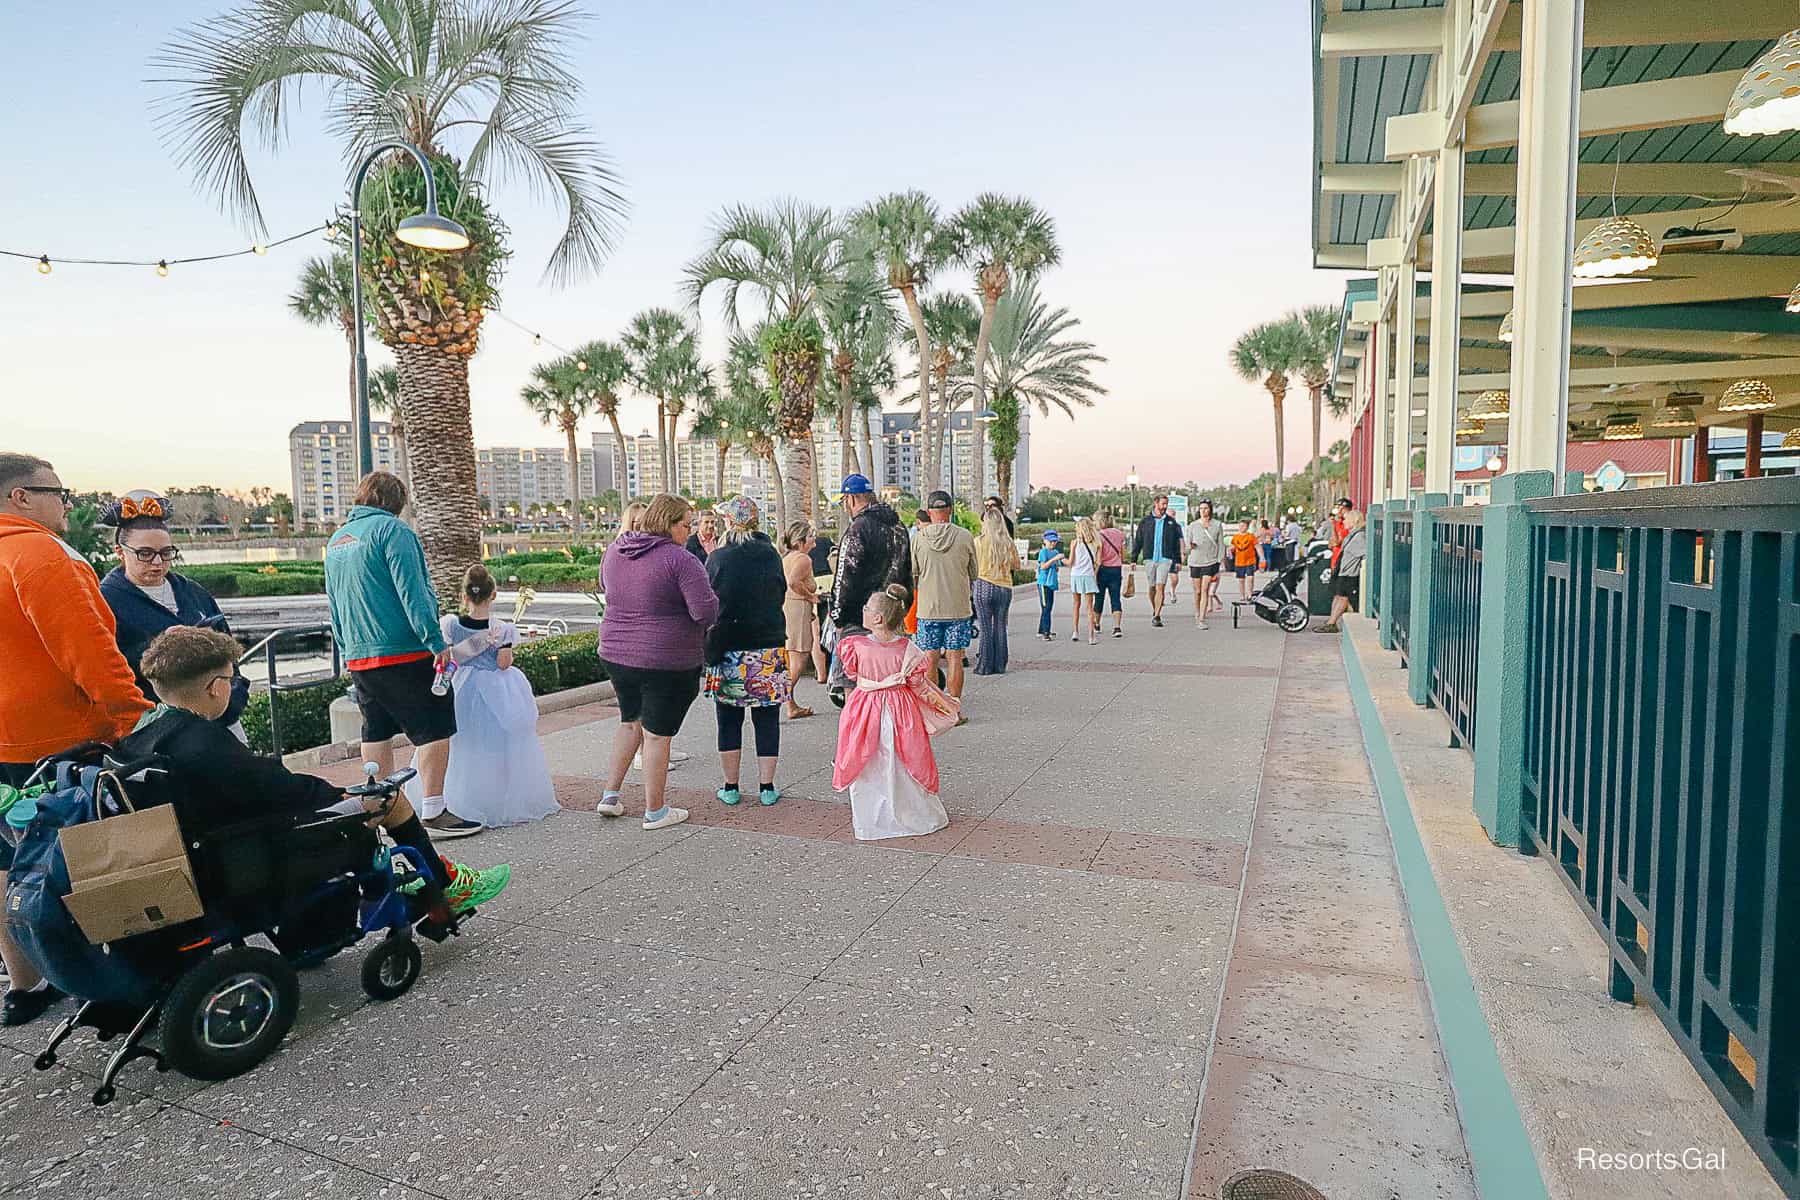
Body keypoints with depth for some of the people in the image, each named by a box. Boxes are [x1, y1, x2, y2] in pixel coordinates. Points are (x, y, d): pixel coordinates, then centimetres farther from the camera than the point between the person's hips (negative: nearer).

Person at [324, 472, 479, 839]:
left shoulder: (335, 541, 17)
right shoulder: (391, 530, -8)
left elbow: (335, 606, 22)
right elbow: (412, 591, -18)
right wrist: (436, 642, -20)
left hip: (357, 657, 8)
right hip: (403, 654, -8)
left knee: (376, 733, 16)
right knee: (433, 729, -3)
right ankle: (434, 812, -4)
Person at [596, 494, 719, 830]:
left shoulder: (613, 552, 5)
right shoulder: (680, 559, -17)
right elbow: (706, 611, -21)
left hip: (615, 654, 6)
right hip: (667, 661, -6)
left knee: (630, 722, 24)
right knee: (657, 734, 5)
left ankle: (610, 795, 25)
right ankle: (655, 811, 17)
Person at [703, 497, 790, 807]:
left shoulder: (718, 558, -7)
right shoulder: (771, 555, 1)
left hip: (727, 649, -1)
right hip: (768, 648, 2)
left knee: (729, 720, 9)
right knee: (767, 720, 8)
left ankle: (730, 787, 15)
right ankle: (767, 787, 11)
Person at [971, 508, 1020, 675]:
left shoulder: (979, 541, -9)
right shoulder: (1008, 543, 0)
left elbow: (973, 566, -5)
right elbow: (1016, 566, 9)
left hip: (984, 585, -3)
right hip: (1005, 587, 3)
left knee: (986, 628, 3)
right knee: (1000, 627, 10)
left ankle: (985, 666, 7)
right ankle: (999, 666, 14)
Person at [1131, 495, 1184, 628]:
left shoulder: (1171, 522, 7)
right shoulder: (1145, 521, 4)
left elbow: (1177, 542, 11)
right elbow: (1138, 541, 6)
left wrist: (1178, 560, 9)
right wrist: (1133, 559, 1)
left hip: (1165, 559, -1)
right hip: (1149, 559, 1)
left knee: (1160, 587, -11)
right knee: (1152, 588, 10)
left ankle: (1157, 616, -13)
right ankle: (1154, 611, 31)